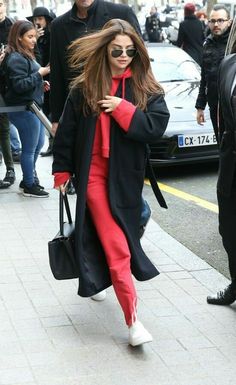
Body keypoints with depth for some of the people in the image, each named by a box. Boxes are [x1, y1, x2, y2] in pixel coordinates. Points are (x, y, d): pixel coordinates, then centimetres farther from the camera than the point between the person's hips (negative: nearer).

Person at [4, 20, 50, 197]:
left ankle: (29, 178, 32)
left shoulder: (26, 55, 14)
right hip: (23, 109, -10)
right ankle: (29, 186, 13)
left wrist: (40, 84, 11)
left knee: (39, 143, 18)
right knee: (30, 148, 0)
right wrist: (39, 74, -22)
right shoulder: (16, 59, -18)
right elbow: (19, 85, -24)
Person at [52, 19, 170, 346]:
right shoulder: (85, 87, -3)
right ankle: (133, 320, -7)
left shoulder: (146, 88, 0)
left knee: (116, 241, 17)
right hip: (94, 174, -2)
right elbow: (67, 131, 3)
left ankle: (96, 279, 46)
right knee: (116, 247, -7)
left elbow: (157, 126, -12)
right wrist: (62, 171, 4)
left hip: (127, 177, 2)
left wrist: (122, 109, -18)